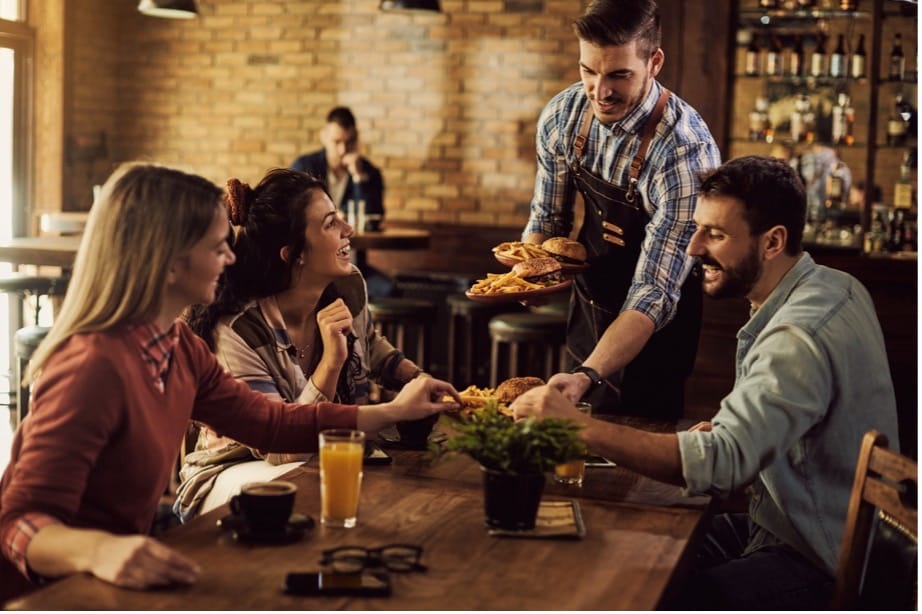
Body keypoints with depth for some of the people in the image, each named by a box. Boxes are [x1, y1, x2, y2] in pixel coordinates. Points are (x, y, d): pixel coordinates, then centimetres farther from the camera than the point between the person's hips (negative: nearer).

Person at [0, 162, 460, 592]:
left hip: (128, 571, 9)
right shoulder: (94, 366, -25)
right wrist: (99, 550, -47)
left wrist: (393, 411, 16)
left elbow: (271, 423, 14)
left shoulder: (179, 348, 4)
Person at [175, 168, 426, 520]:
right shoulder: (237, 332, -27)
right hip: (233, 474, -7)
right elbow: (280, 450, -26)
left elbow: (373, 350, 20)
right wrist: (331, 361, -35)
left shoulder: (348, 289, -6)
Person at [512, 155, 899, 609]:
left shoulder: (799, 337, -27)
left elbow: (724, 461, -38)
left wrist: (582, 428, -38)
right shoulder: (833, 287, 4)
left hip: (819, 568, -10)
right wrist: (726, 429, -1)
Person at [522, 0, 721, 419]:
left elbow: (654, 294, -33)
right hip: (587, 307, 6)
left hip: (651, 333, -5)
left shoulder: (686, 153, -31)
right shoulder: (562, 115, -13)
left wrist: (587, 377, -45)